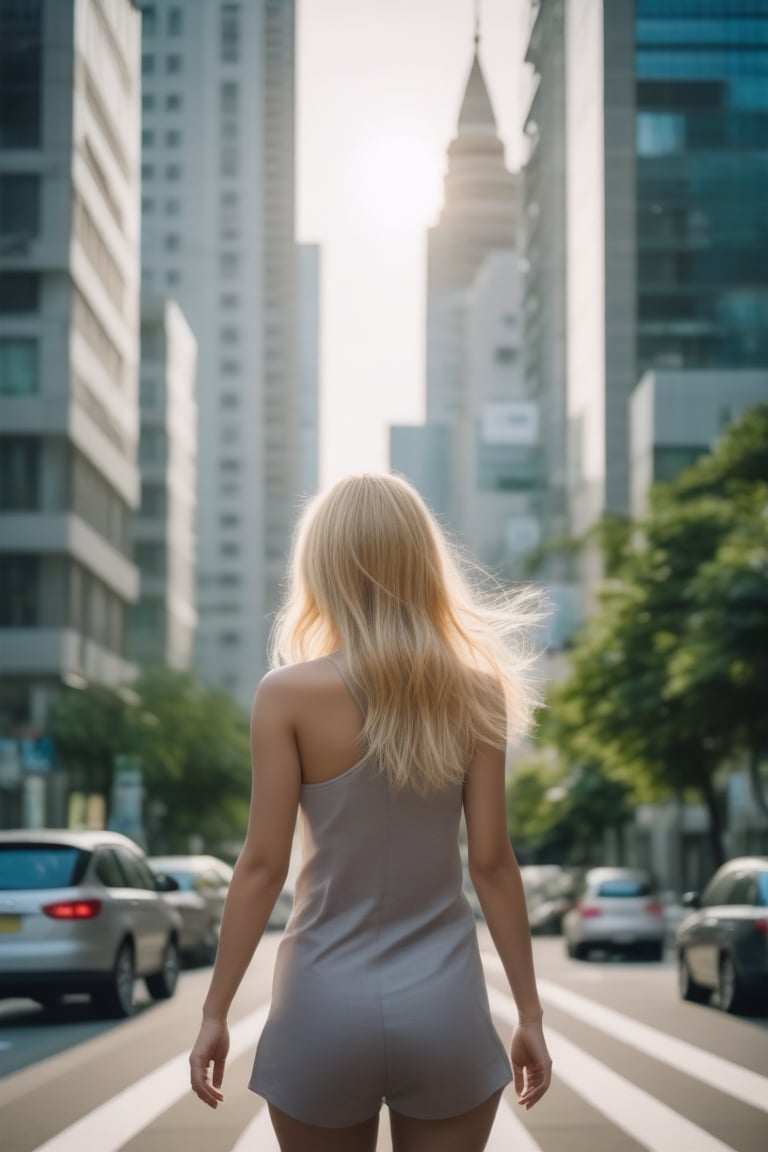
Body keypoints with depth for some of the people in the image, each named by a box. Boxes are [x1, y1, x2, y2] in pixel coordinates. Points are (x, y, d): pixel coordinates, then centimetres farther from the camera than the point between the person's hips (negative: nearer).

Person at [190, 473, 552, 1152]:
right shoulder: (474, 694, -2)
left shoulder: (289, 694, -8)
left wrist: (216, 1010, 0)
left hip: (327, 1003, -1)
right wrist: (529, 1012, 5)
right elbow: (492, 861, -3)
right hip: (444, 1002, 1)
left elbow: (264, 864, -8)